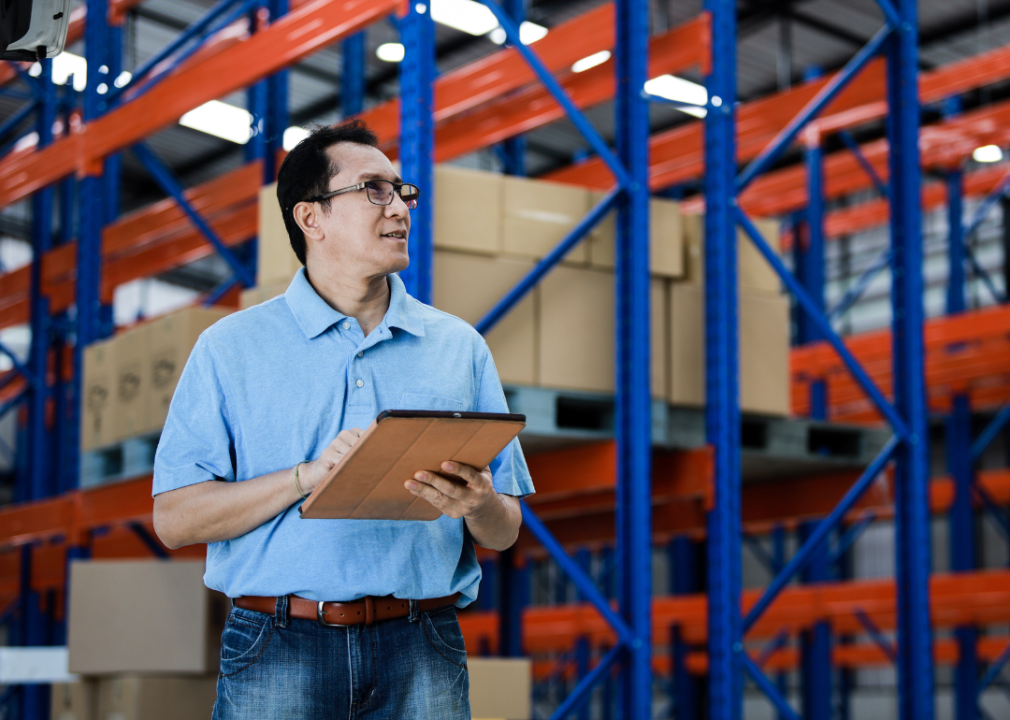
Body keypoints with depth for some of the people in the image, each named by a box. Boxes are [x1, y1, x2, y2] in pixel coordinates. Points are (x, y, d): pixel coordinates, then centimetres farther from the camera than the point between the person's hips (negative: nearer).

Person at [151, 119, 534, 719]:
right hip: (280, 648, -1)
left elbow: (505, 533, 11)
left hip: (421, 652, 2)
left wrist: (478, 506, -12)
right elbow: (175, 518, -2)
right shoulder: (231, 348, 6)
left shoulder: (459, 347, 12)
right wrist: (307, 477, -14)